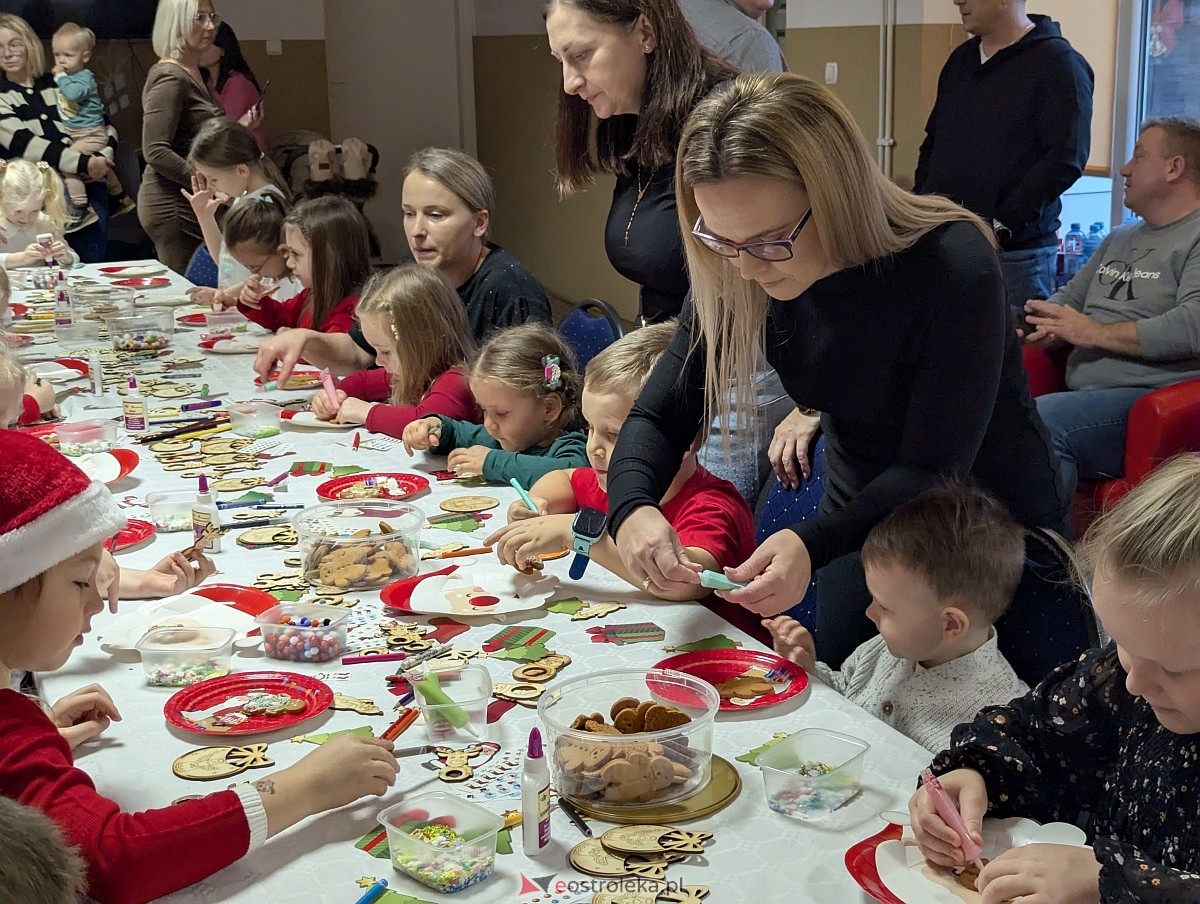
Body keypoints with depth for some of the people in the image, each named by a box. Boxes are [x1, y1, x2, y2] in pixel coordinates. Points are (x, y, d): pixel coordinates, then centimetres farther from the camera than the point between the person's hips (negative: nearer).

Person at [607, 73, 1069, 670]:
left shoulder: (953, 268, -31)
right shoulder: (740, 274, -16)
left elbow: (934, 469, -28)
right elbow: (659, 417, -12)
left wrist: (814, 544, -44)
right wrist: (632, 507, -33)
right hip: (865, 520, 5)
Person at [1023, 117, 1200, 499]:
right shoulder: (1120, 239, 26)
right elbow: (1070, 297, 32)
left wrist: (1096, 332, -11)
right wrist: (1049, 324, 6)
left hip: (1152, 399, -8)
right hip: (1087, 397, 8)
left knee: (1036, 421, -33)